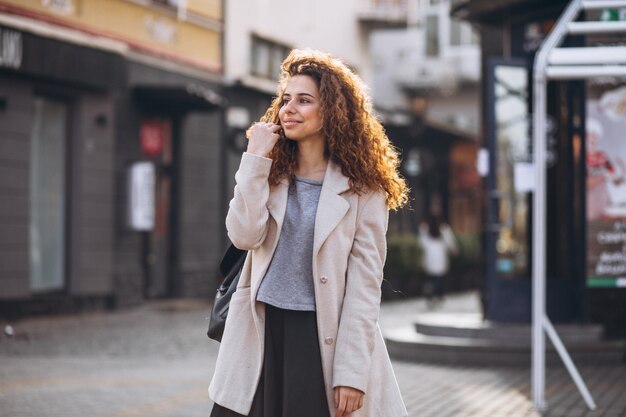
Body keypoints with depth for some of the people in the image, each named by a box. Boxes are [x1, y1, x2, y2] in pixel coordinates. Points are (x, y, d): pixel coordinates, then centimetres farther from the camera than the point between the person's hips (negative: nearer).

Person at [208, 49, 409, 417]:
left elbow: (365, 280, -8)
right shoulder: (272, 172, 11)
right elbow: (245, 235, -7)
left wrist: (353, 369, -14)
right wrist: (256, 160, -8)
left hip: (323, 340, -3)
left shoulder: (362, 186, -3)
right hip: (262, 332, 4)